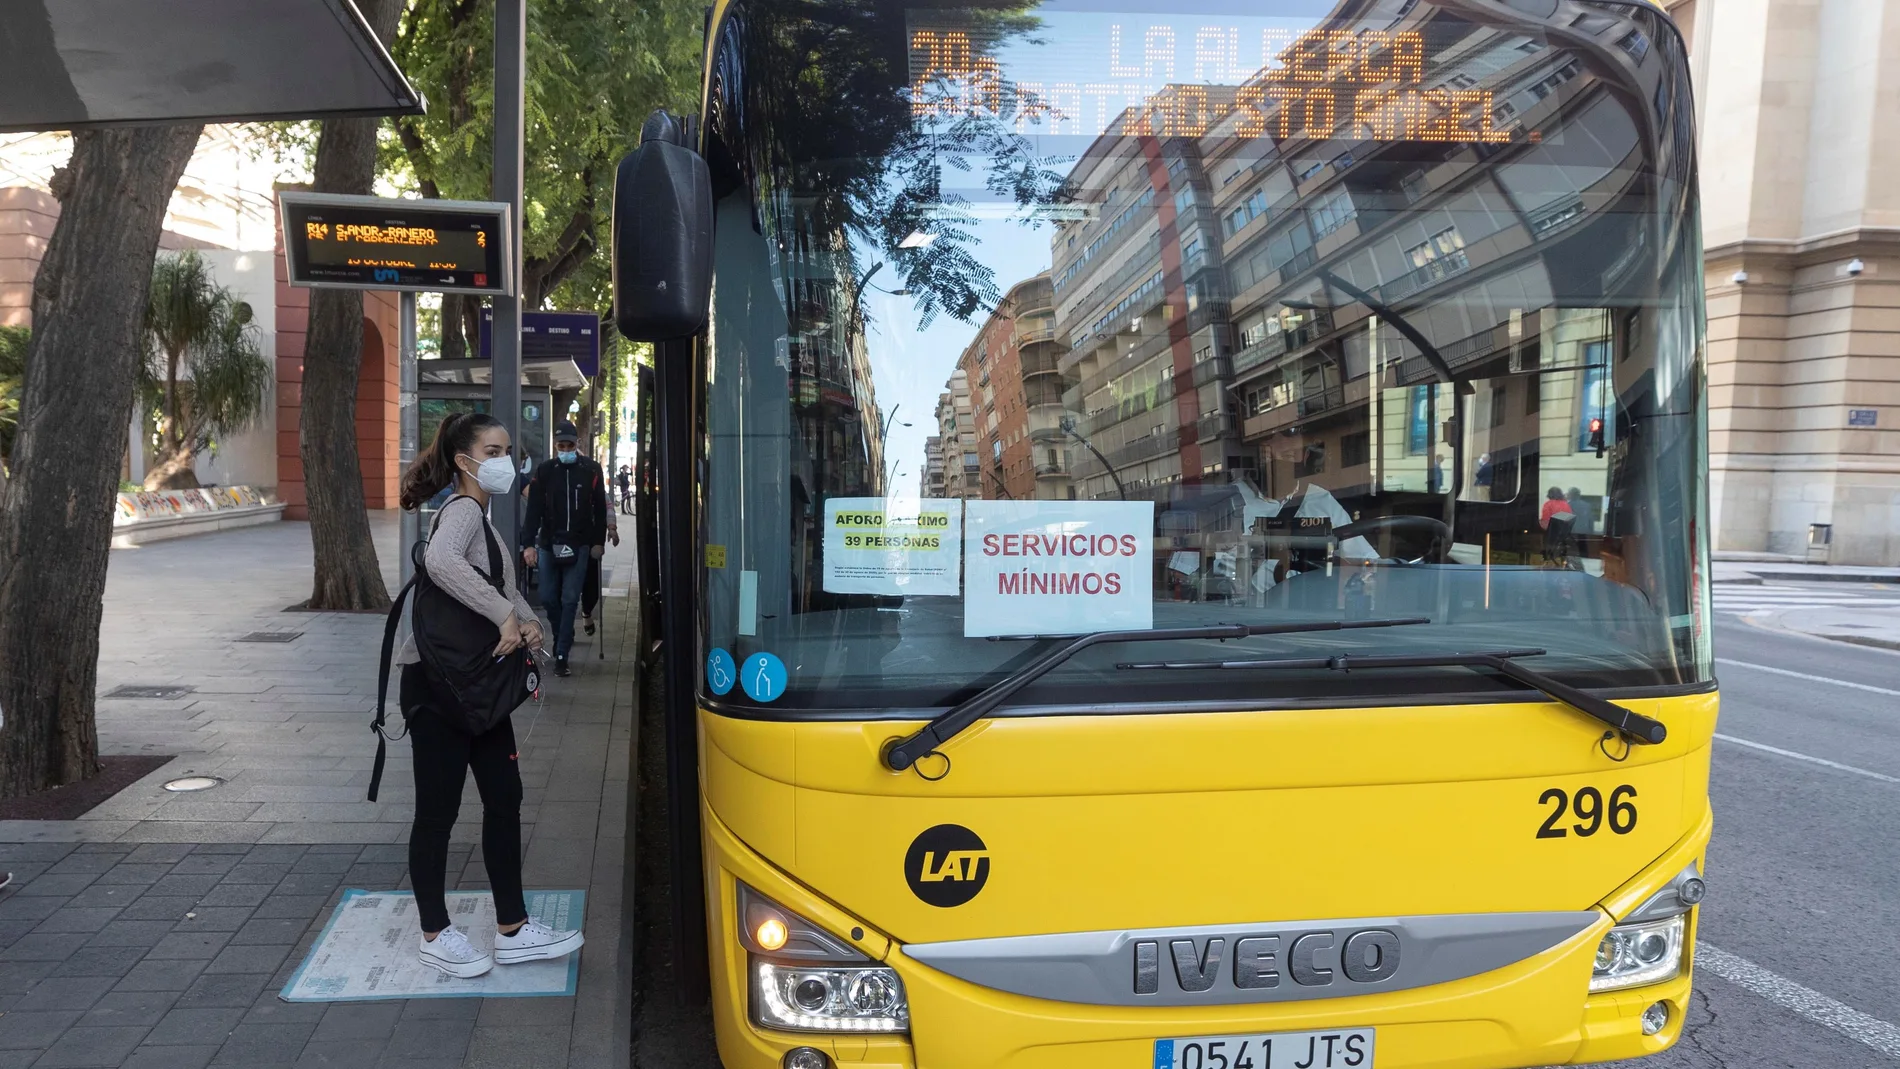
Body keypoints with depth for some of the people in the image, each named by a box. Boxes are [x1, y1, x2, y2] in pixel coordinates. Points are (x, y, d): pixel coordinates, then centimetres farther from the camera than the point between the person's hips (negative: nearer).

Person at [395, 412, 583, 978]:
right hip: (437, 683, -10)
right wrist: (506, 615, -33)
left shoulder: (482, 516, 15)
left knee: (504, 798, 11)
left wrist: (528, 621, -4)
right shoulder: (463, 510, -16)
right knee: (439, 809, 3)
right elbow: (440, 561, -39)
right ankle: (435, 934, 19)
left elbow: (505, 586, 17)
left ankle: (513, 929, 20)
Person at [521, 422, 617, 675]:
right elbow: (534, 509, -2)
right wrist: (529, 544, -8)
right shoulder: (544, 471, 1)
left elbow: (600, 509, 5)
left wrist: (599, 541, 2)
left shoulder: (591, 470, 1)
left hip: (579, 546, -1)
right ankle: (563, 638, 31)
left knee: (570, 600, -4)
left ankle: (561, 655, 0)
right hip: (548, 544, 2)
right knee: (548, 598, 6)